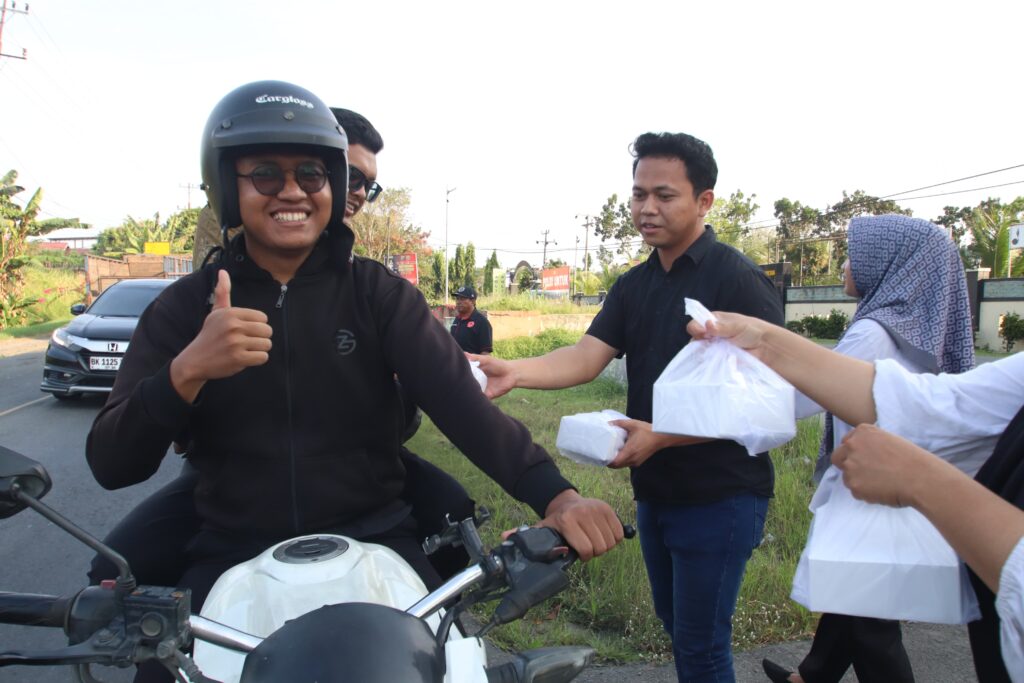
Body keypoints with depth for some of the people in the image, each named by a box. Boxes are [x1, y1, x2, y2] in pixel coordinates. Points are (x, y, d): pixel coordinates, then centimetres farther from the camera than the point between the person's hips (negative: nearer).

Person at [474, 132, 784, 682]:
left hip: (720, 496, -7)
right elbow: (586, 357, -7)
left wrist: (661, 436, -26)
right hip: (655, 491, 7)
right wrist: (515, 372, -26)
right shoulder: (632, 286, 7)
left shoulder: (739, 281, -13)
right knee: (676, 629, 22)